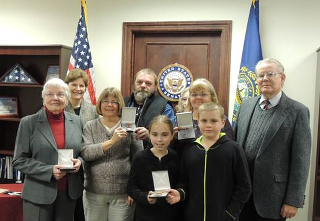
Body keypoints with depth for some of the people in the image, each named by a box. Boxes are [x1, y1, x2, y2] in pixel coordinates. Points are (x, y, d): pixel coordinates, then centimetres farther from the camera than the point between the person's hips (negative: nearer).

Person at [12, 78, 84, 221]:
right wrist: (49, 171, -18)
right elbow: (19, 161, -6)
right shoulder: (28, 123, -5)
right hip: (38, 194, -3)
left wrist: (80, 161, -10)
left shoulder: (77, 121, 4)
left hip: (69, 193, 3)